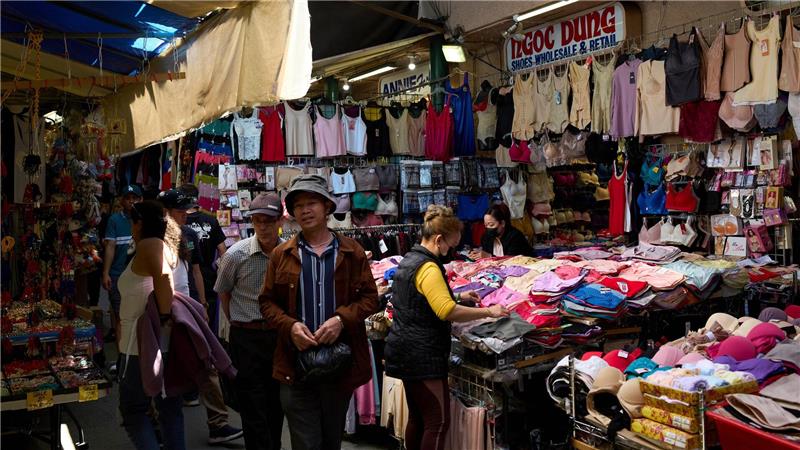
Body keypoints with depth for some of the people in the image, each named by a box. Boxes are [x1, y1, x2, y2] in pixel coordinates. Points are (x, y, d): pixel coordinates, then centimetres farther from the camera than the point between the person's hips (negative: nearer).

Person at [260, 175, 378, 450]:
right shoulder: (281, 255, 3)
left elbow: (370, 297, 1)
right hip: (296, 364, -1)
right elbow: (267, 302, 5)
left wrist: (341, 318, -17)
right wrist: (290, 325, -14)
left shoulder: (352, 252, 2)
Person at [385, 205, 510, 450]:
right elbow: (447, 311, -28)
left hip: (406, 353, 10)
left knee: (417, 418, 17)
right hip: (422, 356, -10)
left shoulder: (409, 260, 12)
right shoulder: (428, 268, -19)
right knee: (438, 421, -3)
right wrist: (488, 312, -20)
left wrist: (458, 296, 17)